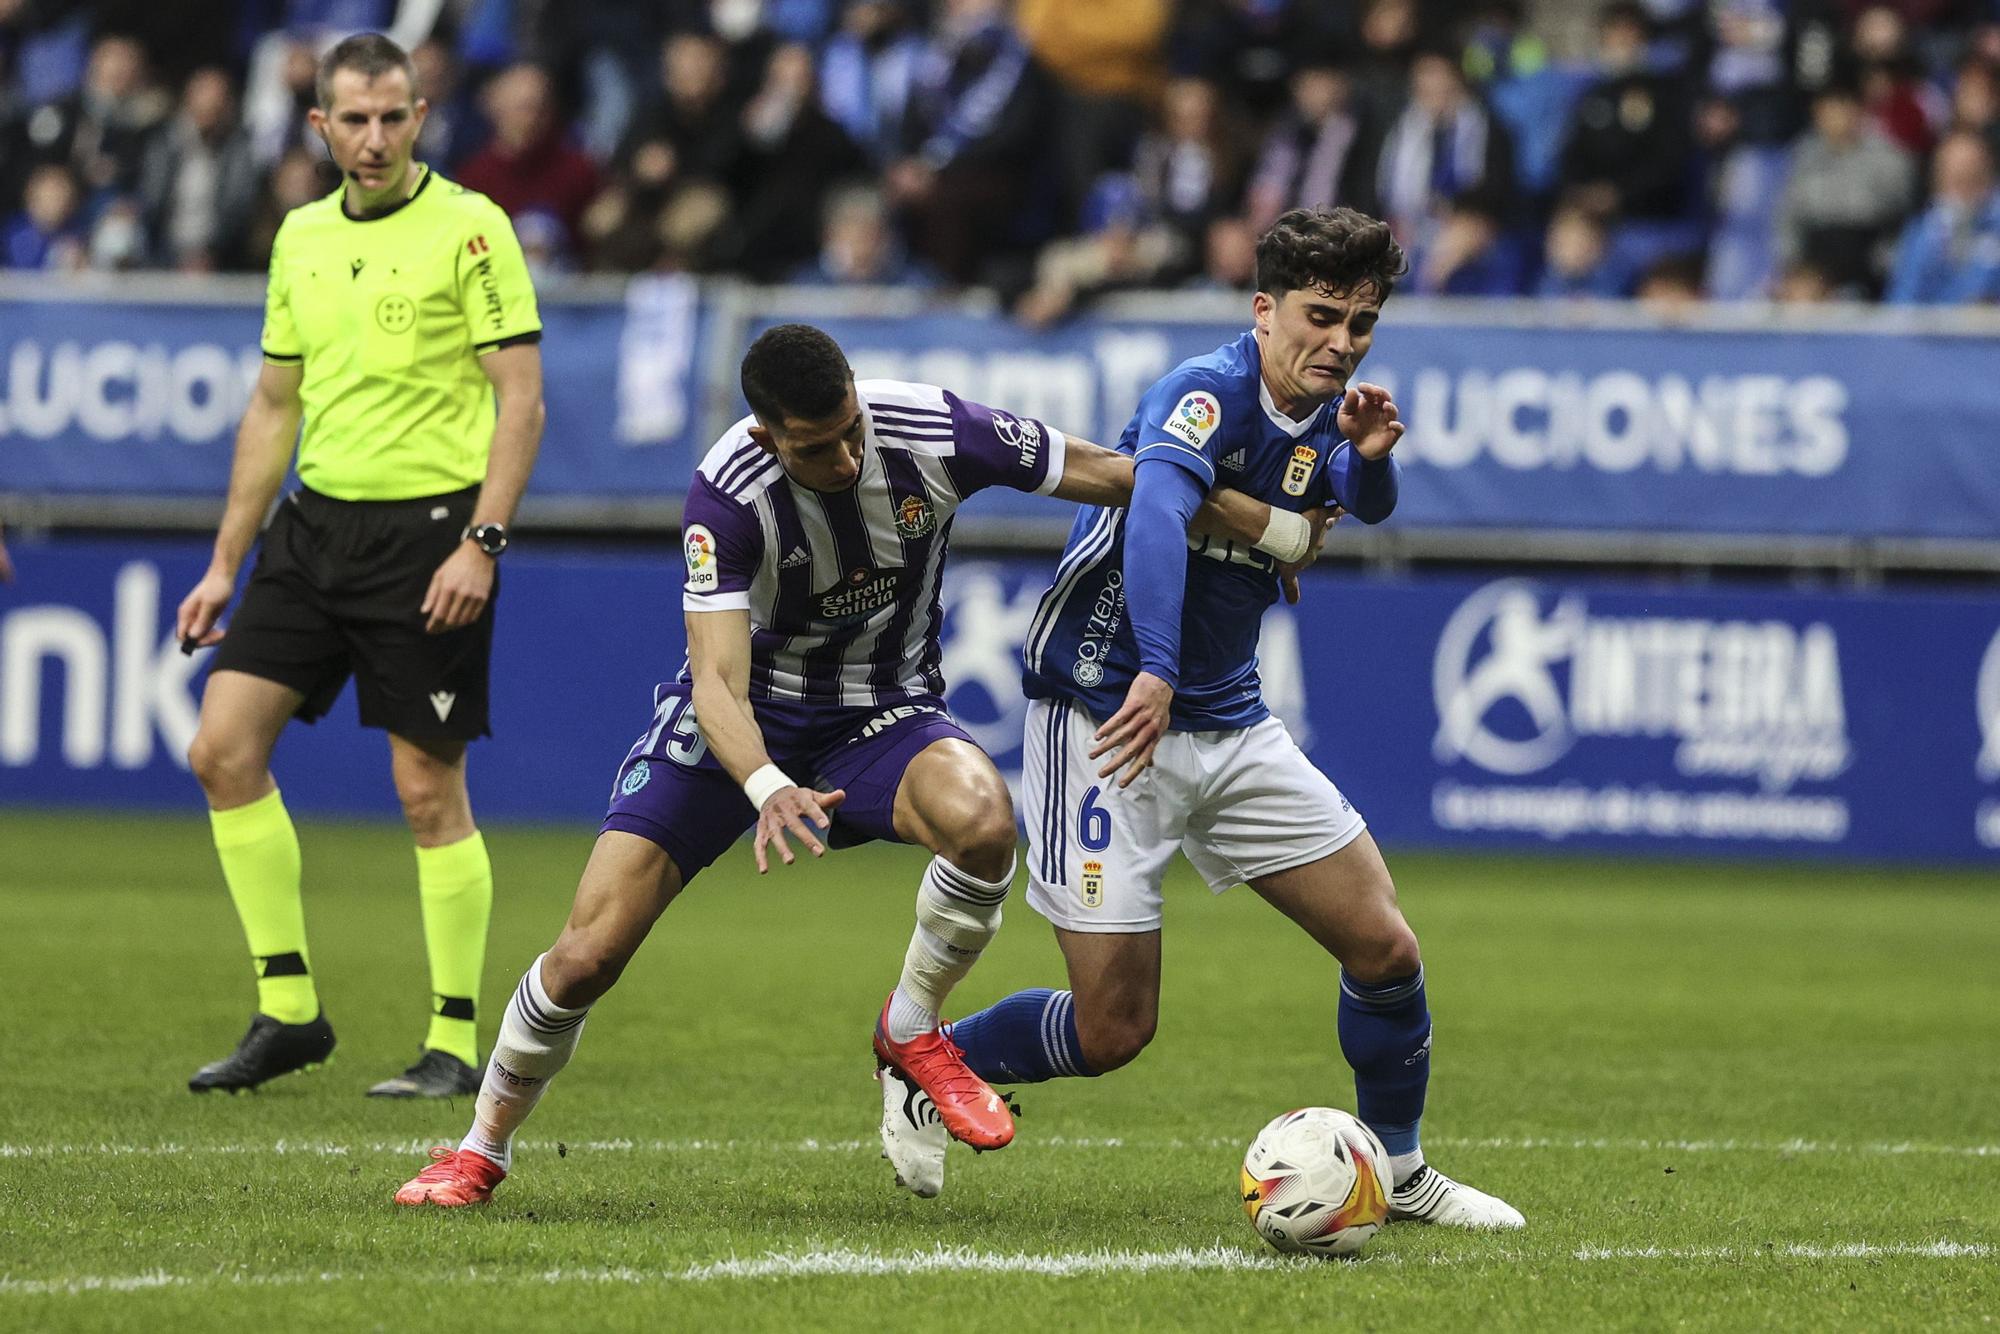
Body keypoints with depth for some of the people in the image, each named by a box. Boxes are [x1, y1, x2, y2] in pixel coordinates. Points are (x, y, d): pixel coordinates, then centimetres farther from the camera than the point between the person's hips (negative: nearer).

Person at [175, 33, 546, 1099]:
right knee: (224, 749, -2)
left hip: (428, 528, -6)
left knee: (428, 790, -4)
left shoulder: (468, 226, -7)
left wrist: (481, 543, -18)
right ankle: (287, 1011, 7)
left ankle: (455, 1043, 7)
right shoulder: (301, 237, 12)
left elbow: (521, 399, -10)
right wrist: (225, 562, 16)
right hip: (315, 522, 6)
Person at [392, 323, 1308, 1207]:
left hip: (880, 715, 1)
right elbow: (718, 679, -33)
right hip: (747, 721, -1)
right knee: (585, 958, -10)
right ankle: (483, 1148, 17)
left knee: (981, 819, -35)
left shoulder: (933, 432, -21)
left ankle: (911, 1035, -8)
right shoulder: (728, 494, -27)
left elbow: (1108, 475, -7)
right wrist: (768, 788, -53)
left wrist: (1277, 532, 0)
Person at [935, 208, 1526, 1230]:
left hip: (1230, 727, 8)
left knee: (1385, 951, 1)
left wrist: (1368, 456, -6)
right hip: (1110, 721, -8)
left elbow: (1366, 504, 21)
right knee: (1112, 1029, -7)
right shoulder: (1210, 394, -21)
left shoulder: (1317, 413, 3)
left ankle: (1397, 1172, 22)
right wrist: (1157, 675, -55)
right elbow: (1155, 514, -39)